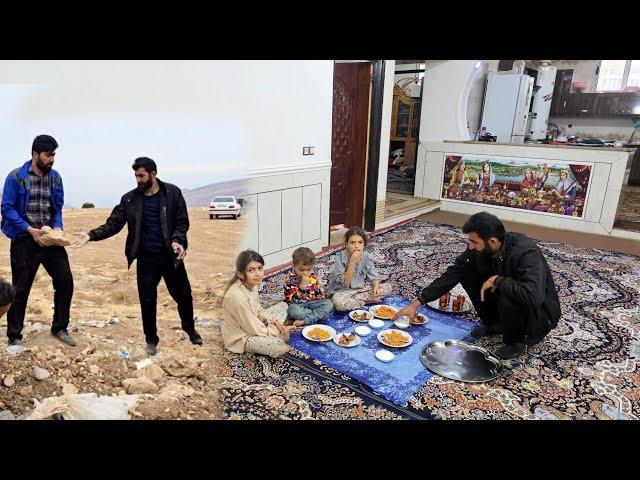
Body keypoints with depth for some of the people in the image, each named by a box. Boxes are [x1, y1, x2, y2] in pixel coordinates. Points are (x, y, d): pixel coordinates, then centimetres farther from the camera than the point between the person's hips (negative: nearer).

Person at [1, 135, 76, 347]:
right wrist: (30, 230, -18)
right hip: (25, 240, -4)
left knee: (65, 281, 1)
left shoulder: (55, 178, 6)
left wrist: (58, 228, -7)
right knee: (20, 289, 3)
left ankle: (59, 328, 18)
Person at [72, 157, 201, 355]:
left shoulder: (173, 193, -4)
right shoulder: (129, 199, 2)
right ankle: (151, 339, 26)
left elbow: (182, 222, -4)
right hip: (146, 258, 1)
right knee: (147, 301, 5)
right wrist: (91, 235, -13)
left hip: (171, 255, -1)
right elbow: (113, 224, 0)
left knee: (183, 295, 10)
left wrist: (177, 240, -21)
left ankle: (190, 329, 36)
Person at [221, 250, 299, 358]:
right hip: (241, 337, -9)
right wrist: (278, 332, -14)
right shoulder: (237, 296, -33)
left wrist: (275, 323, -5)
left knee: (283, 305, 14)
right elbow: (254, 329, -26)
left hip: (254, 324, 9)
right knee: (278, 346, -31)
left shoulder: (252, 284, -7)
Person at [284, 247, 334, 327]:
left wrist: (321, 297, -6)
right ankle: (319, 315, -20)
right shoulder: (290, 279, -13)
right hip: (297, 305, -5)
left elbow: (320, 293, 16)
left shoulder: (313, 277, 4)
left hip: (311, 303, 5)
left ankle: (305, 321, -28)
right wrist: (302, 286, -30)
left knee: (329, 303, -18)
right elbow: (293, 300, -21)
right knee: (293, 310, -38)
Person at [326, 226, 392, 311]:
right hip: (342, 291, -5)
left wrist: (376, 286, -21)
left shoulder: (367, 256, -8)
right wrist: (352, 262, -32)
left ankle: (353, 300, -13)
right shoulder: (340, 258, -20)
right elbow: (345, 283, -24)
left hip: (361, 289, 5)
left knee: (388, 287, -9)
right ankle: (368, 299, -14)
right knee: (338, 302, -38)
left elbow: (373, 277, 2)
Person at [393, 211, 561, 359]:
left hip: (541, 311, -6)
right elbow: (452, 274, -11)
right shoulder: (479, 249, -15)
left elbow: (533, 295, -48)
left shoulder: (526, 252, -34)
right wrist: (417, 303, -14)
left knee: (509, 299, -38)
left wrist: (497, 280, -34)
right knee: (466, 271, -10)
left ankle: (515, 340, -5)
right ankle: (494, 324, 7)